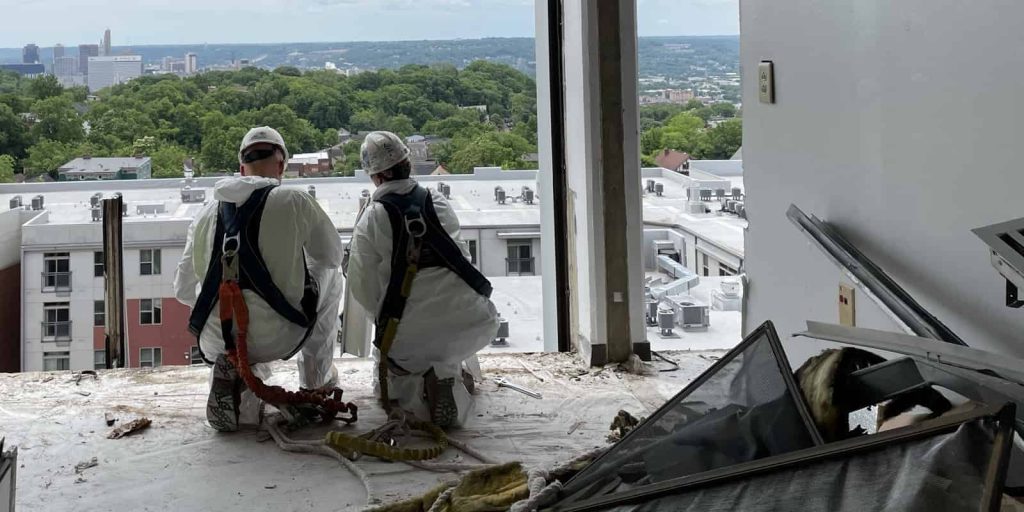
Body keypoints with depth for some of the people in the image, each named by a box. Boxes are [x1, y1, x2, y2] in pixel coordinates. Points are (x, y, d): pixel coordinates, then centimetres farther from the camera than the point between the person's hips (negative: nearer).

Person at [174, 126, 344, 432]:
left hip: (215, 342, 4)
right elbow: (332, 256, 14)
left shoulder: (207, 213, 8)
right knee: (330, 275, 24)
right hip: (277, 339, -4)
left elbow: (183, 291, 14)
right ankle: (318, 381, 28)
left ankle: (236, 376, 14)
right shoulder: (295, 202, -3)